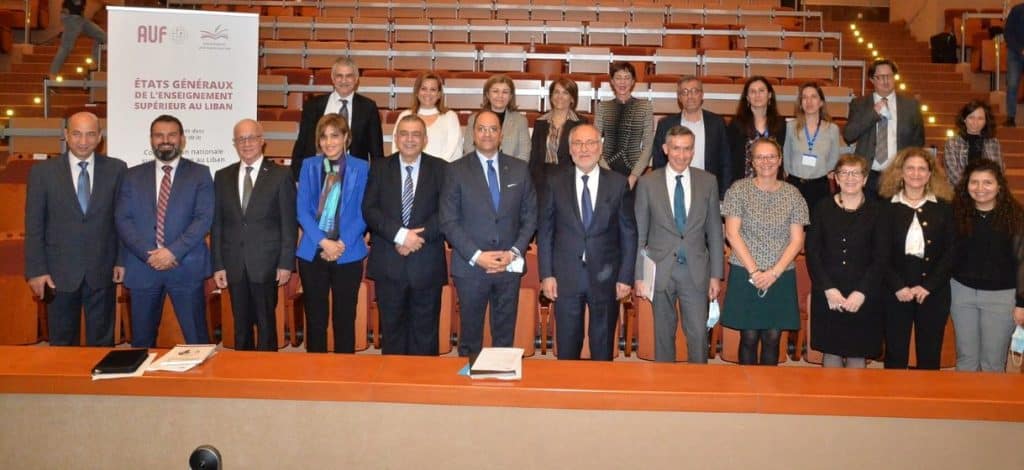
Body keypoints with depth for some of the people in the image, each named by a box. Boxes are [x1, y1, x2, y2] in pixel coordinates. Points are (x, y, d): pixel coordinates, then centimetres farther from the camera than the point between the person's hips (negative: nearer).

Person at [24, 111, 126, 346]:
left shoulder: (116, 169, 1)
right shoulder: (42, 171, 0)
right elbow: (34, 225, 0)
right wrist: (36, 270, -4)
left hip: (102, 271, 0)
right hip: (60, 272, 0)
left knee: (102, 343, 9)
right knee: (62, 344, 11)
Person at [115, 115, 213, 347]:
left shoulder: (200, 174, 5)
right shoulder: (133, 175, 11)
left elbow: (204, 219, -5)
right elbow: (123, 220, 3)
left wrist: (173, 252, -15)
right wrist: (148, 254, -10)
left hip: (186, 267, -2)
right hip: (142, 267, 2)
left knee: (197, 340, 0)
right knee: (141, 341, 10)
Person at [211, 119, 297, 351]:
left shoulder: (281, 175, 0)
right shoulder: (223, 176, 10)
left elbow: (289, 223, -2)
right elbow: (217, 224, 9)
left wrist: (286, 263, -7)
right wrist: (218, 265, 3)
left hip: (266, 264, -3)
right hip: (234, 264, 3)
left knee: (266, 324, 3)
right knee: (241, 326, 10)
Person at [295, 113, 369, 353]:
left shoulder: (361, 168, 1)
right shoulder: (309, 165, 5)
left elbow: (363, 212, -2)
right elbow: (302, 209, 0)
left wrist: (342, 243, -13)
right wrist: (323, 241, -13)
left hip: (348, 254, -1)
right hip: (312, 252, 1)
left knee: (345, 319, 6)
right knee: (315, 318, 7)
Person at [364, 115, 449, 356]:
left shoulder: (440, 169, 3)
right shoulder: (380, 169, 7)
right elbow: (369, 210, -5)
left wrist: (420, 235, -18)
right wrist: (400, 234, -18)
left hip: (427, 265, -1)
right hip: (388, 265, 1)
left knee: (425, 332, 8)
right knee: (392, 329, 11)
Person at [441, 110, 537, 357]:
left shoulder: (520, 169, 5)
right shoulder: (456, 171, -2)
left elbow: (530, 216, 6)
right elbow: (449, 221, -5)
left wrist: (514, 252, -8)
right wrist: (476, 256, -14)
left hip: (510, 266, 2)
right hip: (470, 266, -2)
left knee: (505, 337, 11)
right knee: (470, 338, 9)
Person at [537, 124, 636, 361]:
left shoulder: (618, 183, -1)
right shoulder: (555, 182, 0)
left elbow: (628, 234, 1)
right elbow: (544, 230, 2)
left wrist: (625, 277, -2)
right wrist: (546, 274, -3)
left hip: (605, 277, 0)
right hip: (566, 276, 0)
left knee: (603, 348, 13)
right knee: (567, 347, 10)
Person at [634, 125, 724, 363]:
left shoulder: (708, 181, 3)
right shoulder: (648, 183, -1)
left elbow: (715, 231, 6)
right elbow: (639, 234, 1)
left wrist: (716, 275, 4)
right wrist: (640, 275, -3)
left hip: (696, 271, 1)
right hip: (660, 270, -1)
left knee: (698, 334, 0)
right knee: (664, 334, 10)